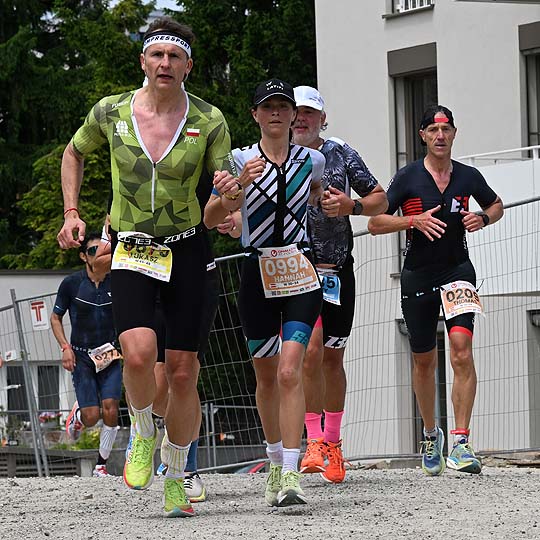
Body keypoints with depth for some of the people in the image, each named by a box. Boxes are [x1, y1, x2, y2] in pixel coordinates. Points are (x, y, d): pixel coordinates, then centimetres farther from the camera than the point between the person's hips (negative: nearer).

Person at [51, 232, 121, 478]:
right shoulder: (71, 283, -6)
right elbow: (55, 317, 6)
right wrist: (65, 347, -7)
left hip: (110, 354, 1)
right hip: (81, 356, -1)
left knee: (110, 410, -13)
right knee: (92, 416, -9)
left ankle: (101, 464, 4)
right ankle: (76, 415, 29)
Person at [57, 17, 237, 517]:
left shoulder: (208, 120, -5)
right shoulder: (110, 112, -3)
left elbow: (227, 184, 1)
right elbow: (74, 154, 16)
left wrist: (230, 190, -23)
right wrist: (71, 214, 6)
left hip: (187, 250, 1)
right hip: (131, 251, -1)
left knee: (182, 370, 0)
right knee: (139, 351, -24)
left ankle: (175, 477, 18)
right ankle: (143, 434, 5)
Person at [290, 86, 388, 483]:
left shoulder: (341, 154, 8)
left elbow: (381, 199, 12)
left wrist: (353, 206, -8)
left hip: (338, 268, 2)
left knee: (332, 358, 9)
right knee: (310, 349, -19)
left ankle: (332, 443, 21)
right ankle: (314, 441, -14)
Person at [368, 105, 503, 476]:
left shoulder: (468, 177, 3)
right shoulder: (408, 178, -4)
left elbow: (496, 205, 21)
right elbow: (375, 223, -4)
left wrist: (483, 218, -2)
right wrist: (415, 220, -19)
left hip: (458, 270, 0)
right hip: (418, 275, 0)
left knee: (462, 349, -19)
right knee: (424, 361, 11)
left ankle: (461, 442, -20)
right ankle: (431, 435, 33)